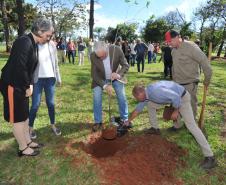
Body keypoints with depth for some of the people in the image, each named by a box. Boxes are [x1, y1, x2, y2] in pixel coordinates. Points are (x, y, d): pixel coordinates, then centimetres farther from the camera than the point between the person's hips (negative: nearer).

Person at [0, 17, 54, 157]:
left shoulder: (33, 44, 8)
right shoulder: (24, 42, -21)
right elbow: (19, 67, -26)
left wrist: (30, 85, 3)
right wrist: (28, 86, -16)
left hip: (22, 85, 9)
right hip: (13, 85, -9)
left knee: (25, 115, 18)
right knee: (18, 118, 4)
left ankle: (28, 142, 34)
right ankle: (23, 148, 19)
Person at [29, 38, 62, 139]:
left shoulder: (52, 45, 3)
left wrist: (58, 77, 8)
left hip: (50, 78, 3)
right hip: (37, 79, -3)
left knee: (51, 103, 11)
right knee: (35, 104, 1)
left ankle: (53, 125, 26)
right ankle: (30, 127, 20)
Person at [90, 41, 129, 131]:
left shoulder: (116, 50, -27)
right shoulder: (93, 56, -26)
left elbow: (125, 65, -17)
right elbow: (94, 75, -20)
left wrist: (118, 74, -37)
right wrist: (105, 86, -32)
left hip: (115, 77, 1)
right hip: (100, 79, 0)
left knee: (122, 97, -1)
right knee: (96, 99, -8)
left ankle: (124, 119, 20)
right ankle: (98, 122, 10)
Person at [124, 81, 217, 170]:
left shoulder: (155, 91, -35)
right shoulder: (145, 95, -4)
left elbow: (176, 97, -33)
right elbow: (137, 109, 11)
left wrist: (176, 111, -19)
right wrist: (128, 121, 20)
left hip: (182, 97, -9)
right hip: (173, 97, 9)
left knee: (191, 125, -17)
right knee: (150, 104, 12)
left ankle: (210, 157, -12)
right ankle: (155, 128, 24)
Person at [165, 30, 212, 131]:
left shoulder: (191, 47, -17)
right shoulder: (174, 50, 5)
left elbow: (204, 61, -16)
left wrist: (207, 79, -11)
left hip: (190, 83, -6)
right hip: (177, 83, 7)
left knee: (191, 105, 9)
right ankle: (177, 124, 26)